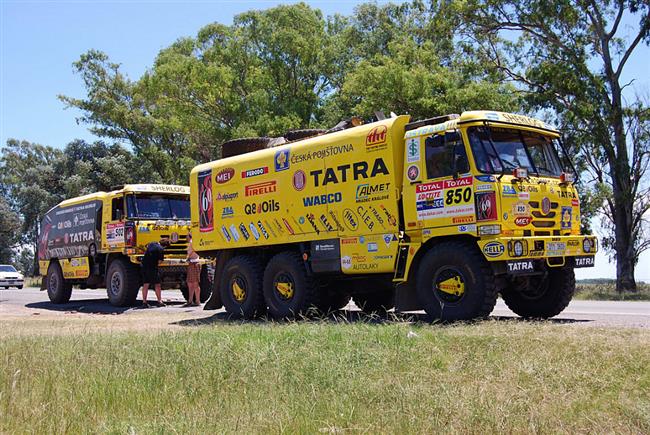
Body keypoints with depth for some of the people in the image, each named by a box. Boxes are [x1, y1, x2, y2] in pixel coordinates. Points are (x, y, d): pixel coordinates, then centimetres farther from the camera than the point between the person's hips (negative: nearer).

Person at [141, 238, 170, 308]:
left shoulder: (152, 244, 8)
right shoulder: (161, 250, -11)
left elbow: (147, 247, 30)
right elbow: (159, 261, -9)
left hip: (144, 266, 6)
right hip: (152, 268, -6)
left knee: (145, 284, 9)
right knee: (157, 285, 5)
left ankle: (144, 302, 8)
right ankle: (160, 301, 7)